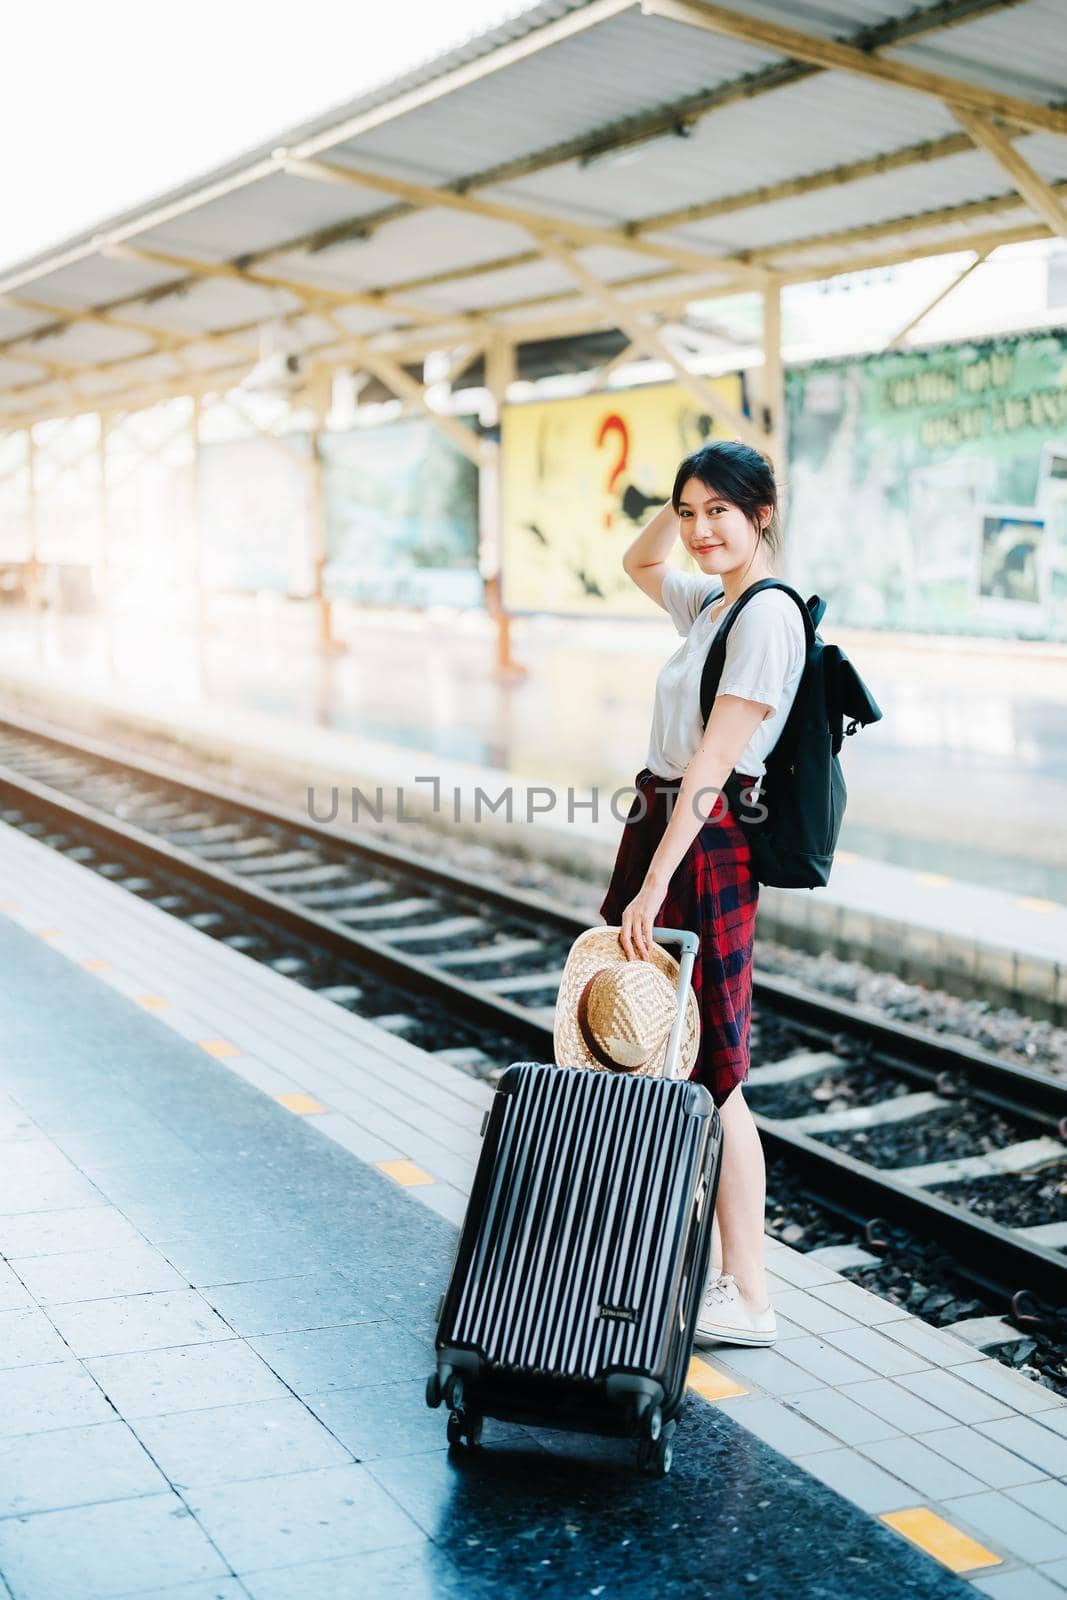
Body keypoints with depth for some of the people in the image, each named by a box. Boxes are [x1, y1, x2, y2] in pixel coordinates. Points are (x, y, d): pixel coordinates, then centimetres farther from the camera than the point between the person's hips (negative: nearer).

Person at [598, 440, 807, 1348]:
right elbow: (639, 562, 35)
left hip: (706, 847, -10)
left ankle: (747, 1298, 6)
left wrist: (654, 885, -25)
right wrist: (680, 503, 16)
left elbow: (713, 760, -22)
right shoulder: (710, 602, 13)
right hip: (661, 830, 10)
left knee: (711, 1074, -4)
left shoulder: (768, 612, -15)